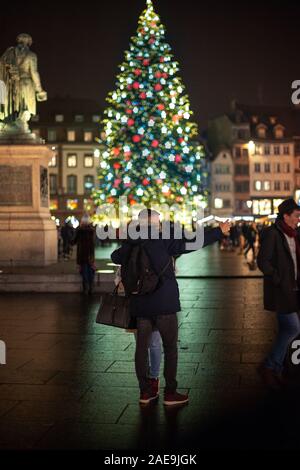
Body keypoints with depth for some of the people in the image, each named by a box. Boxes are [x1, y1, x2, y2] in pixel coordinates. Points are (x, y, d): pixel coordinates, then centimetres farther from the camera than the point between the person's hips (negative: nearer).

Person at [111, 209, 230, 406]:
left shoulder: (131, 245, 4)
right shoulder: (162, 241, -10)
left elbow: (115, 256, 23)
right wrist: (219, 232, -6)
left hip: (140, 305, 5)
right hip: (164, 303, -5)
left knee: (142, 347, 10)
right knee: (170, 347, 5)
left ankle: (145, 391, 18)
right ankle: (170, 393, 8)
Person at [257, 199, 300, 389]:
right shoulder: (272, 233, -12)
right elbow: (263, 261, -18)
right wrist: (279, 280, -16)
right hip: (281, 291, -8)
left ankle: (277, 370, 23)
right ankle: (268, 367, 0)